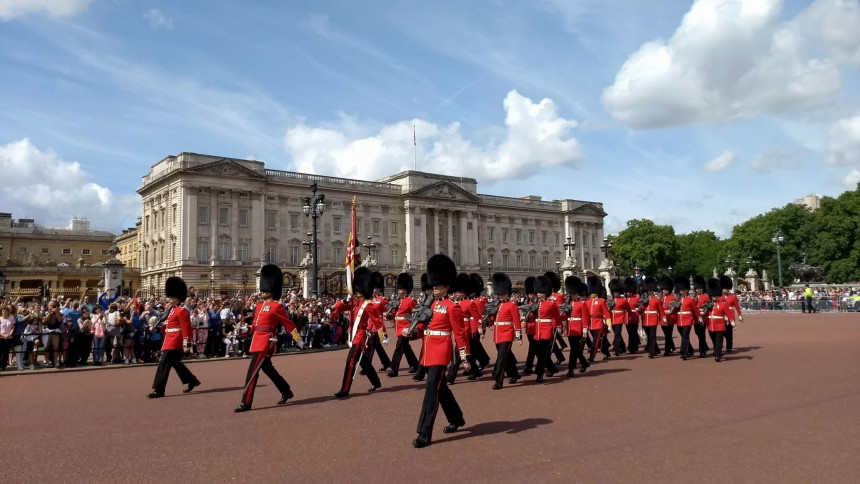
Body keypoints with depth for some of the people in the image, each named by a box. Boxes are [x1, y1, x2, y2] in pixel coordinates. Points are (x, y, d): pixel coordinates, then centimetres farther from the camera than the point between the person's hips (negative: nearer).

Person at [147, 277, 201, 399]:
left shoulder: (182, 311, -14)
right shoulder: (171, 310, 15)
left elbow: (186, 329, -18)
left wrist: (187, 345, -20)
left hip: (173, 343, -10)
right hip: (170, 342, 10)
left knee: (163, 364, -9)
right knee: (176, 363, 17)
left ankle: (158, 391, -4)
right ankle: (192, 381, 29)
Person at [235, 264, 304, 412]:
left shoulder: (276, 307, -8)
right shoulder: (260, 306, 15)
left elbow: (289, 324, -6)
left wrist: (299, 340, -5)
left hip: (266, 342, -9)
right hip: (258, 341, 9)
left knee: (253, 371, -11)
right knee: (268, 368, 18)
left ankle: (246, 403, -6)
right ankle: (286, 392, 33)